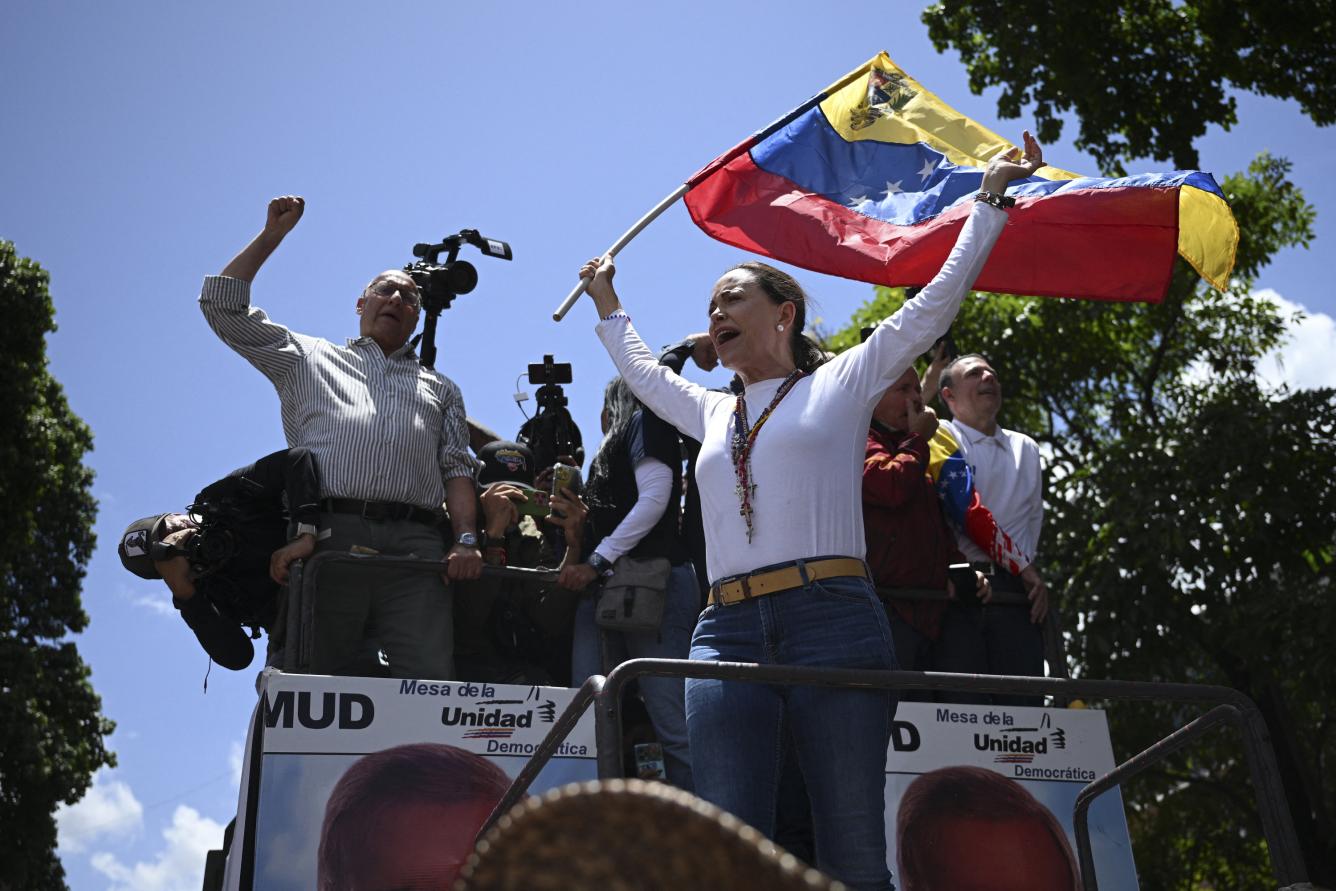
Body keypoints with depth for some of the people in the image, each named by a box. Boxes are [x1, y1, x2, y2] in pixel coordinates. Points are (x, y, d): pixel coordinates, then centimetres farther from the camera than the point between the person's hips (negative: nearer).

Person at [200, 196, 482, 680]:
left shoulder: (440, 387, 31)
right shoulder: (309, 359, 29)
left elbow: (458, 471, 17)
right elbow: (223, 306, 25)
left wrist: (466, 541, -1)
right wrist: (272, 235, 26)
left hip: (415, 548, 1)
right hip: (328, 537, 0)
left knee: (432, 682, -17)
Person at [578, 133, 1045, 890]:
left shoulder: (842, 384, 14)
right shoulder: (713, 415, 26)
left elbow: (935, 305, 14)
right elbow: (644, 374, 45)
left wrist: (990, 200, 17)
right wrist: (609, 305, 55)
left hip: (832, 622, -4)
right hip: (729, 633, 4)